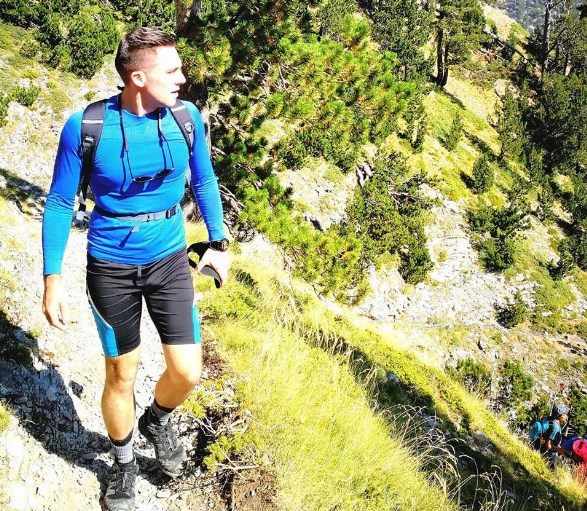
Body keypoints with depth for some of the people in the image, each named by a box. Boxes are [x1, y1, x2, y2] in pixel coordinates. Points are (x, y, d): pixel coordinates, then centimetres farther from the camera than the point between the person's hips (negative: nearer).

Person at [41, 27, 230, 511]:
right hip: (111, 268, -2)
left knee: (187, 373, 1)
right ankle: (124, 461, 37)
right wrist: (52, 280, -8)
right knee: (121, 377, 9)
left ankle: (157, 421, 36)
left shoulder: (187, 117, -9)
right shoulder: (84, 126, -17)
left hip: (170, 260, 3)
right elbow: (59, 204, -7)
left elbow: (204, 182, 8)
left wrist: (219, 244, 10)